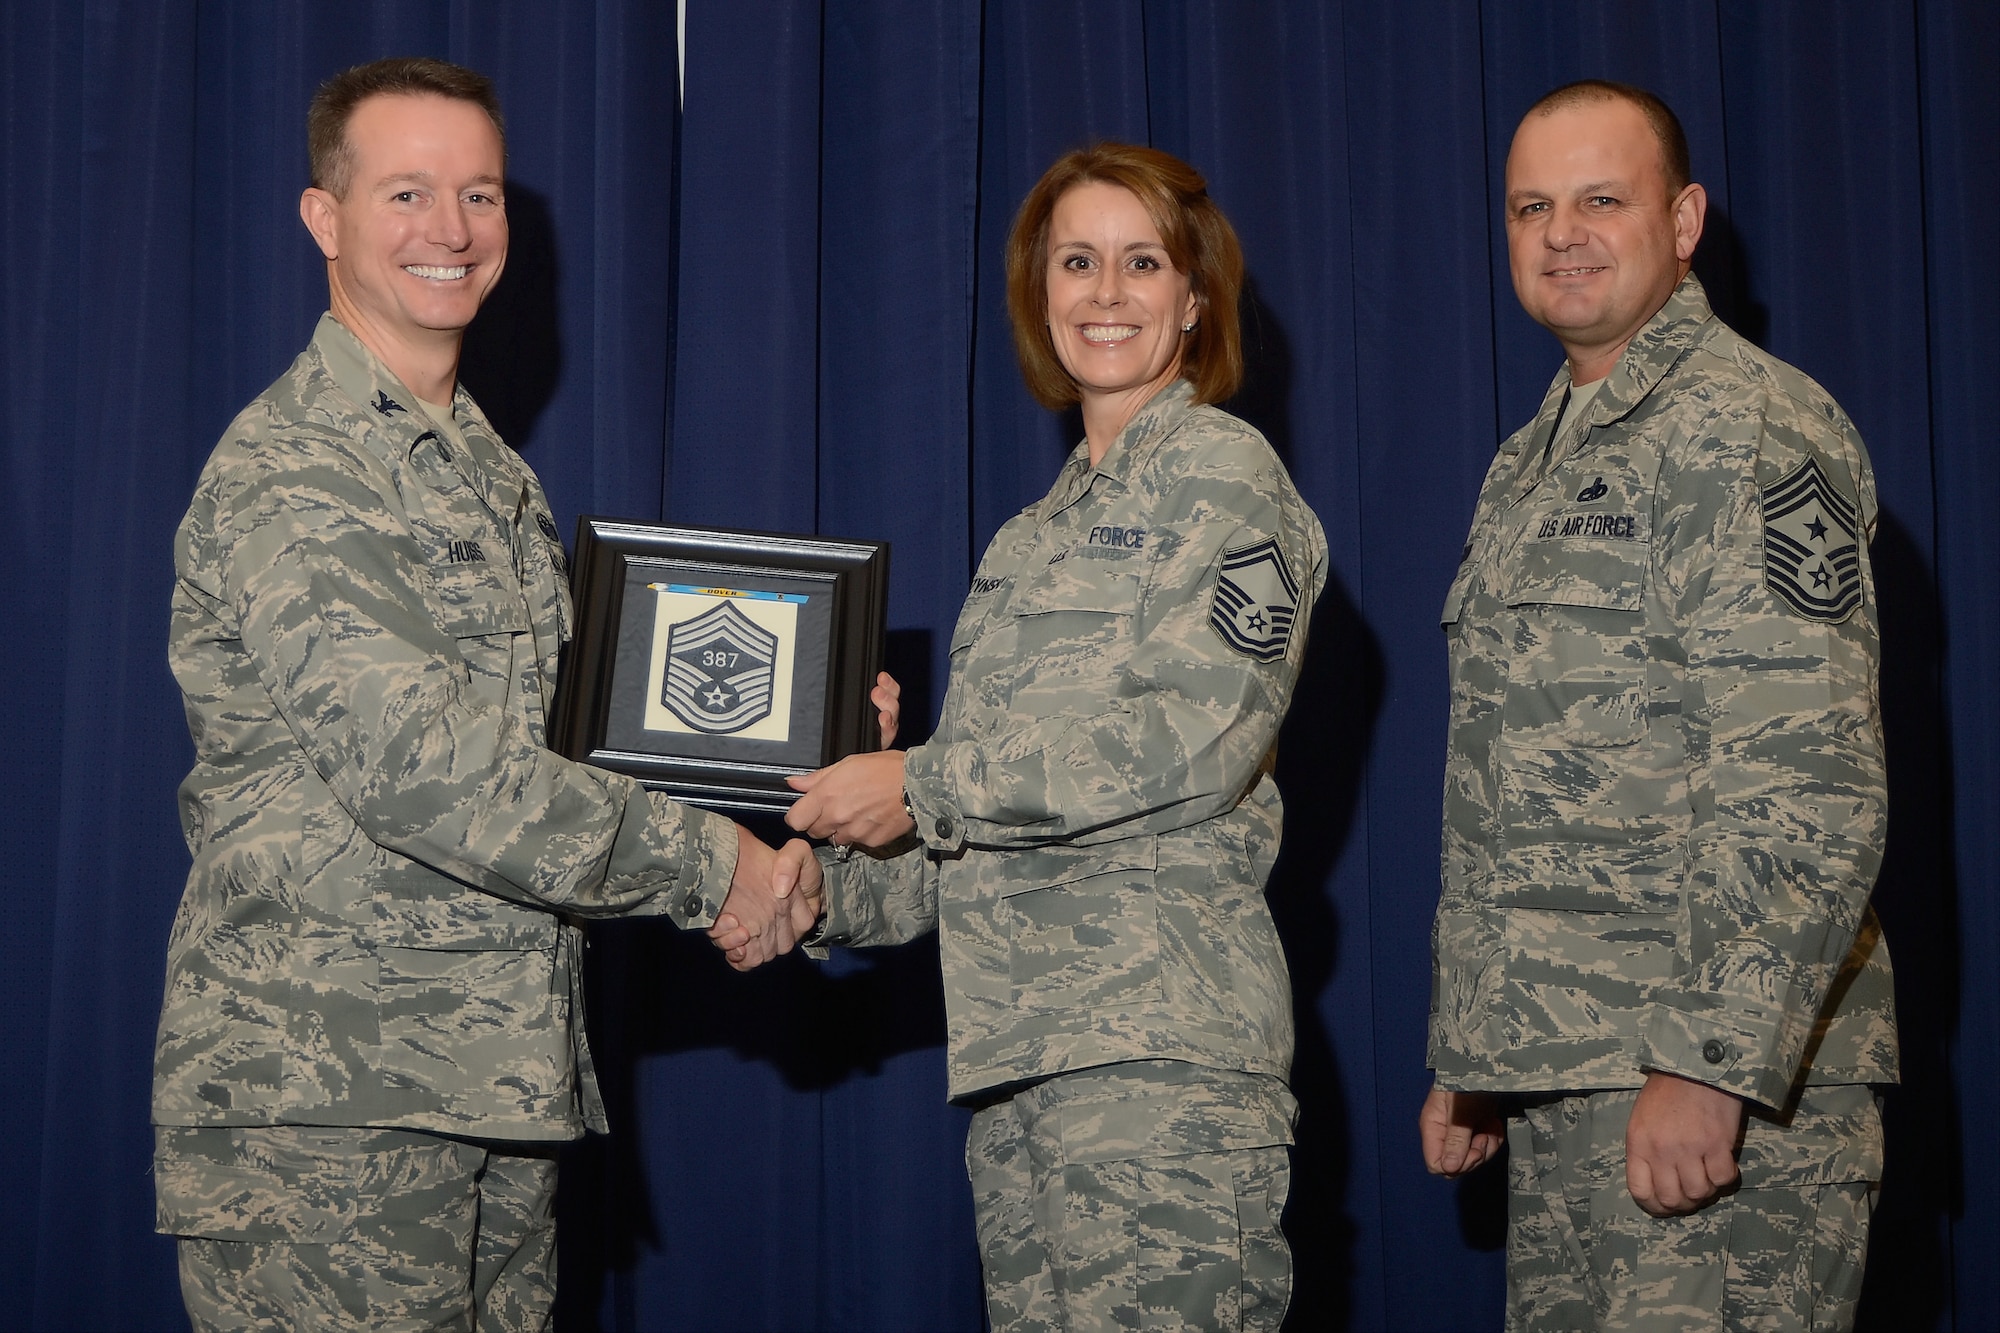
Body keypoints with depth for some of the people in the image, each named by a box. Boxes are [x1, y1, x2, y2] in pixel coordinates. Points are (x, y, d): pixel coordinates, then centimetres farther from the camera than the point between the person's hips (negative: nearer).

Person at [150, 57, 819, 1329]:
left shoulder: (494, 471, 20)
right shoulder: (289, 471, -10)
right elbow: (415, 764, -20)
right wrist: (702, 860, -14)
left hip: (502, 1083, 8)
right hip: (323, 1102, -8)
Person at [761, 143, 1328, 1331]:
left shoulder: (1218, 471, 1)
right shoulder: (1039, 535, 24)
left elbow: (1195, 737, -13)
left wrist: (923, 787, -11)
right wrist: (830, 889, 6)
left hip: (1161, 1033, -7)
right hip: (1018, 1041, 8)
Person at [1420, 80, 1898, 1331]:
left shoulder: (1742, 429, -9)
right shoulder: (1529, 465, 20)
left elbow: (1810, 788, -18)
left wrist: (1708, 1063, -23)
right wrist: (1465, 1056, 19)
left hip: (1726, 1082, -8)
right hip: (1561, 1081, 8)